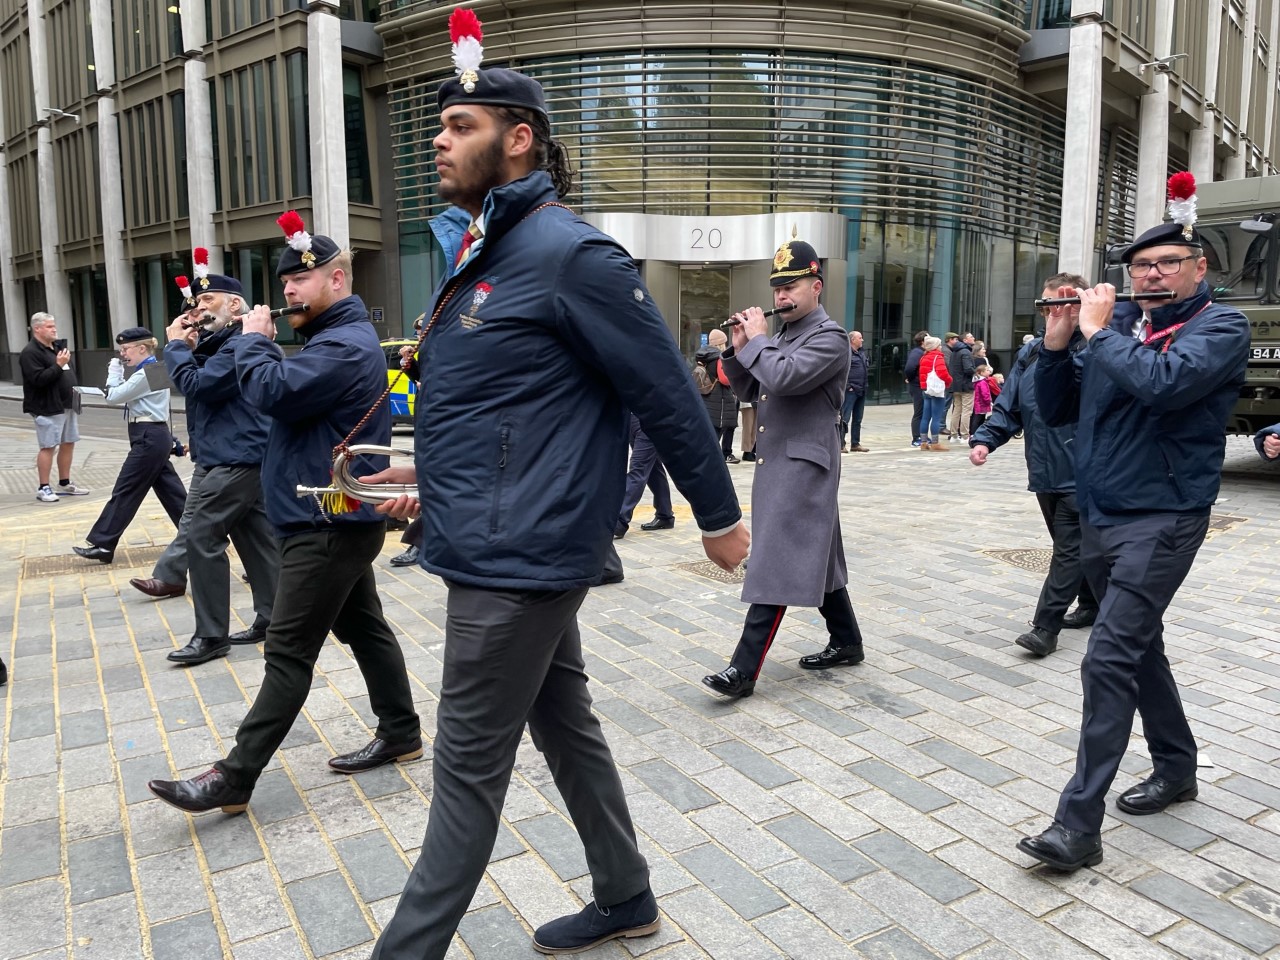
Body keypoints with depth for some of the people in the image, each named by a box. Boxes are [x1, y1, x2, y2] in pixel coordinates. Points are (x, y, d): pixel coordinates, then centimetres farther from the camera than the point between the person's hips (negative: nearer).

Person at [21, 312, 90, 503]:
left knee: (68, 443, 11)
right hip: (48, 407, -8)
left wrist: (74, 390, 15)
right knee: (48, 447, -5)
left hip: (68, 405, 8)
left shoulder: (58, 346, 16)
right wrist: (58, 365, -23)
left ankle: (64, 484, 21)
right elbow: (38, 380, -21)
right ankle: (43, 488, 2)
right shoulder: (30, 353, -11)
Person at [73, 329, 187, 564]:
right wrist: (119, 374, 8)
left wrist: (114, 372, 1)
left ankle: (103, 545, 2)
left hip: (149, 438, -10)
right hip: (156, 436, 10)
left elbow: (114, 397, -13)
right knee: (170, 490, 11)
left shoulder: (146, 374, -16)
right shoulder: (152, 370, 16)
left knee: (124, 492, -4)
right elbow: (127, 399, 20)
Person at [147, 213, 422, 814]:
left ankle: (234, 779, 2)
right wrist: (261, 344, 1)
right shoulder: (335, 338, 18)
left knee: (288, 653, -5)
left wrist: (253, 340, -9)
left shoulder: (346, 344, -18)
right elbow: (289, 393, 17)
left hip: (328, 524, -11)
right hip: (336, 518, 11)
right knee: (363, 628, 15)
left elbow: (271, 392, -26)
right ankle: (400, 734, 26)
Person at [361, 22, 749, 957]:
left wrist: (719, 514, -6)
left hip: (516, 557, -10)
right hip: (507, 548, 10)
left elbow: (668, 394, -13)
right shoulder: (479, 253, 14)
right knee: (564, 721, 19)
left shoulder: (568, 254, -16)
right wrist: (437, 482, 17)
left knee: (470, 766, 4)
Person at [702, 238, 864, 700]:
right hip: (774, 461, 9)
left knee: (776, 564, -11)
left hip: (803, 465, -9)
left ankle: (744, 669, -10)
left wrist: (757, 339, -11)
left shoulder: (829, 337, -11)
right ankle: (846, 643, 29)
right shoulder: (781, 336, 17)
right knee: (816, 558, 16)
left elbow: (783, 378, -27)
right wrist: (740, 348, 2)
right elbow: (749, 390, 17)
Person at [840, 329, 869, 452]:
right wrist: (847, 386, -18)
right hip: (850, 390, -9)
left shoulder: (862, 352, 15)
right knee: (845, 418, -7)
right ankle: (841, 445, -6)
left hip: (861, 391, 9)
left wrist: (864, 386, 15)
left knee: (858, 419, 13)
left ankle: (855, 444, 21)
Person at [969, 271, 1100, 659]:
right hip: (1044, 473, 7)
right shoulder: (1030, 353, 9)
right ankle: (1093, 603, 38)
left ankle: (1045, 627, 0)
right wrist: (985, 439, -5)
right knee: (1074, 545, 20)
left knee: (1069, 550, -3)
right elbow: (1008, 407, 8)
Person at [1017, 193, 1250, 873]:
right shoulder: (1119, 322, 10)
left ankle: (1078, 825, -8)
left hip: (1160, 519, -7)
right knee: (1140, 649, 19)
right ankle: (1176, 769, 39)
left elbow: (1162, 383, -28)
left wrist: (1099, 330, -15)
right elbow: (1055, 411, 10)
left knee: (1108, 662, -14)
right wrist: (1057, 343, -3)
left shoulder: (1220, 326, -7)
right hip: (1098, 518, 7)